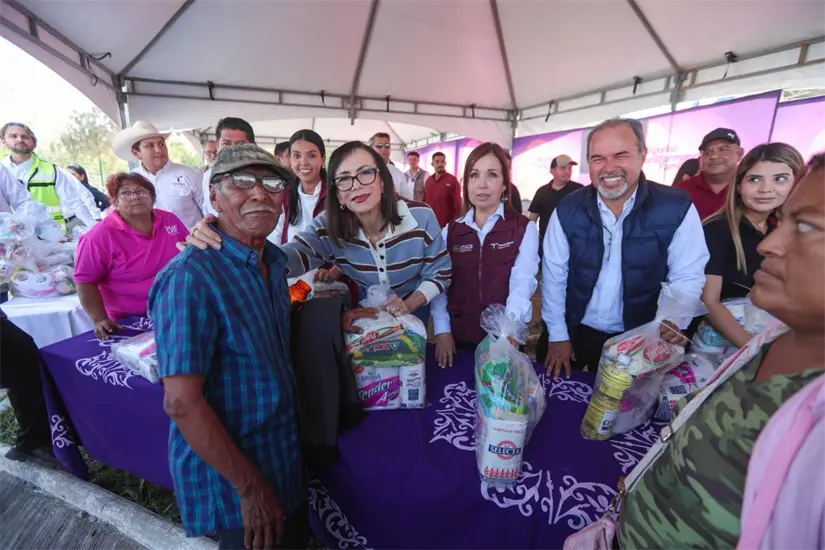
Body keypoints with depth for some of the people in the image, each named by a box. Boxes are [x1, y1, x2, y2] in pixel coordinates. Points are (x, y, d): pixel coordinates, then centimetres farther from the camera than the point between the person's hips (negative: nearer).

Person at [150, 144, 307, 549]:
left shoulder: (274, 260, 0)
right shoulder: (191, 276, -25)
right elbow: (181, 402, -26)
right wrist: (251, 487, -20)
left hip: (284, 455, 8)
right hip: (229, 476, -7)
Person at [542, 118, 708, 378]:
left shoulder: (677, 208, -13)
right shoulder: (567, 210, -10)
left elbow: (687, 276, -8)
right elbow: (553, 274, -5)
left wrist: (673, 321, -27)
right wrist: (558, 335, -3)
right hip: (579, 335, 1)